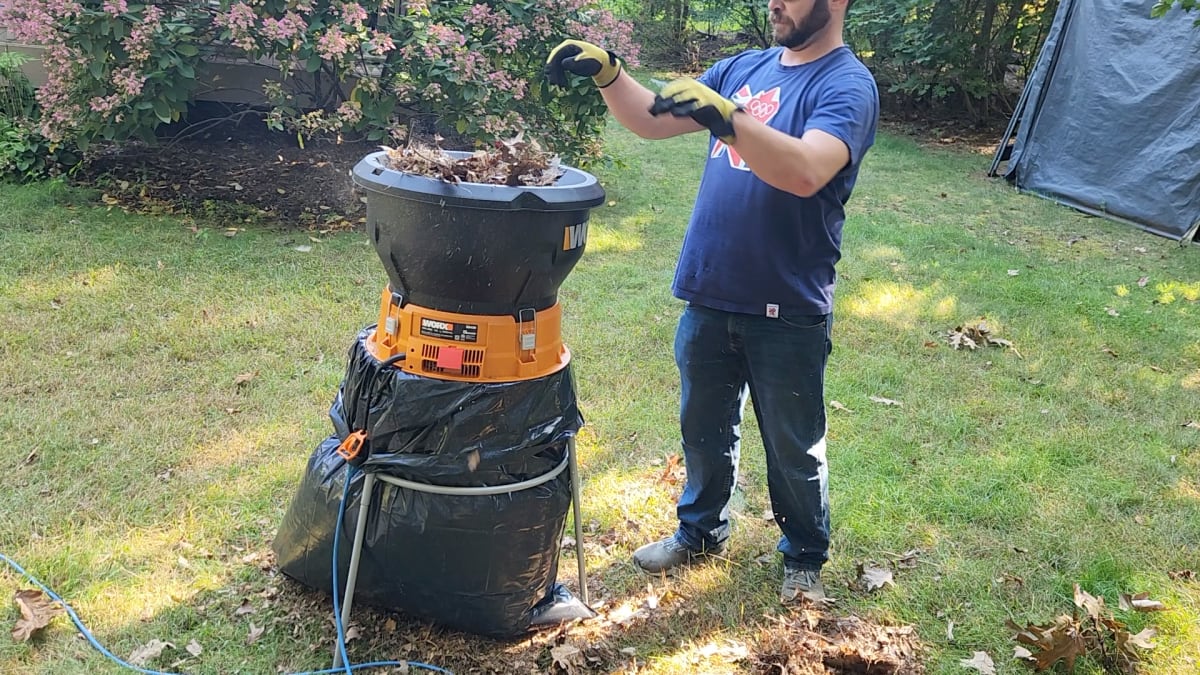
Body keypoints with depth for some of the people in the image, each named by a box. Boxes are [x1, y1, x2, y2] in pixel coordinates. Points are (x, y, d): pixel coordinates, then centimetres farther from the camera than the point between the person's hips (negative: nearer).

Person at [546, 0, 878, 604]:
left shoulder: (847, 85, -12)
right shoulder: (742, 68, 9)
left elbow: (806, 172, -30)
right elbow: (653, 121, 7)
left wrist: (724, 117, -39)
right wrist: (607, 73, -10)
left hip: (788, 311, -6)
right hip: (709, 296, 6)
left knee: (793, 448, 11)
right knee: (704, 430, 20)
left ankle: (804, 558, 32)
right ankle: (700, 531, 41)